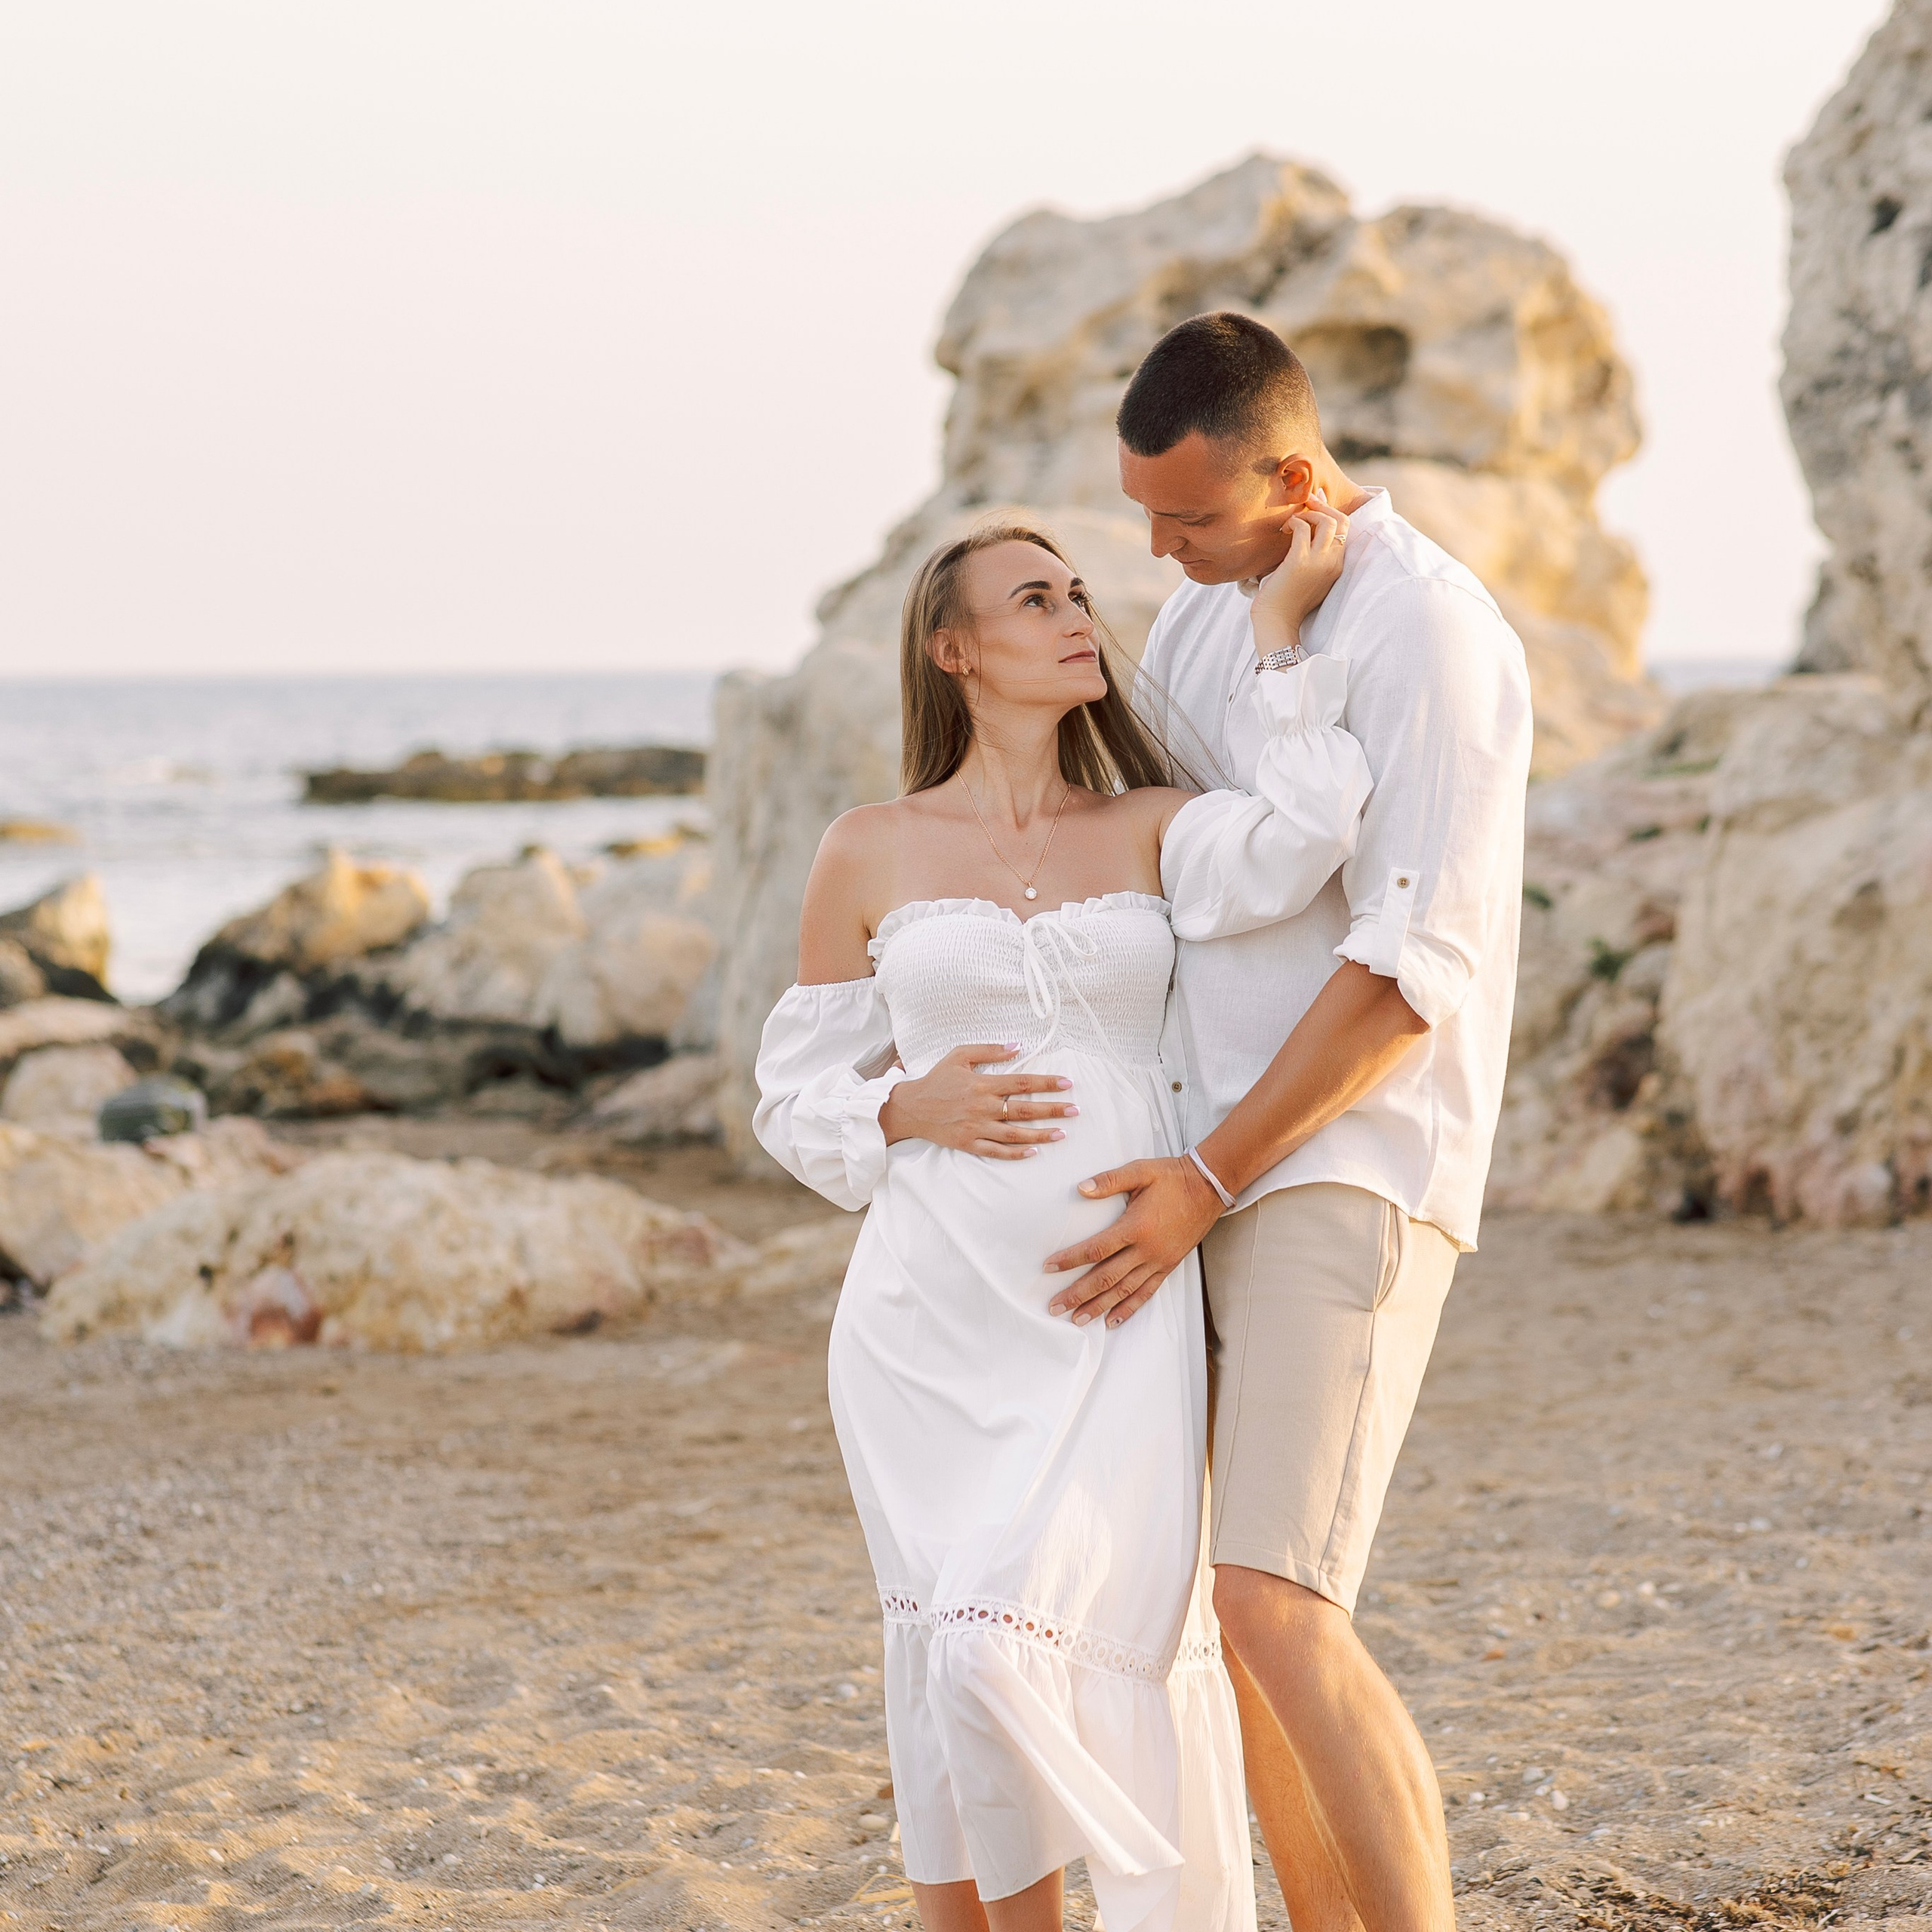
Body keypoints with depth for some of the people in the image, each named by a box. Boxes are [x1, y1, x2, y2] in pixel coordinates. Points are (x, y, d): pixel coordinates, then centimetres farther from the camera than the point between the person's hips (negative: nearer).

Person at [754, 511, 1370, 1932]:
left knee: (1013, 1651, -14)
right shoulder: (871, 855, 9)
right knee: (953, 1673, 0)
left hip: (1119, 1322, -1)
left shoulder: (1157, 832, 9)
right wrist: (913, 1107, -7)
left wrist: (1284, 627, -7)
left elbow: (1291, 852, -13)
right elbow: (798, 1093, 13)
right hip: (936, 1318, 1)